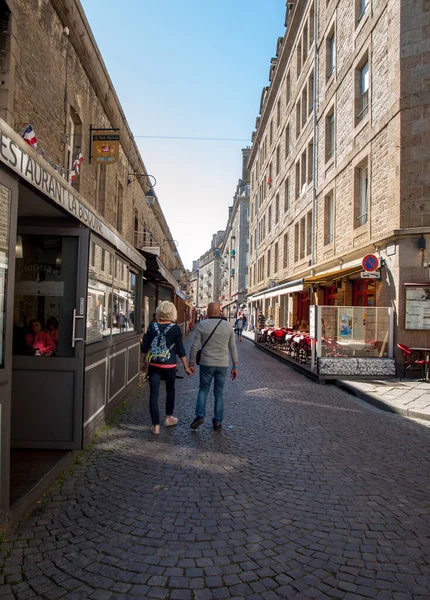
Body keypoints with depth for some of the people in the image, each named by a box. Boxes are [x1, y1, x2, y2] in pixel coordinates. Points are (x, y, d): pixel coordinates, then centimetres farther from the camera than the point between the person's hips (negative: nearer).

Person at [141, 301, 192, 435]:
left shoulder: (152, 326, -4)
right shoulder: (175, 328, -9)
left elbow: (144, 348, -1)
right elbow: (180, 350, -5)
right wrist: (186, 367, 4)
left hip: (154, 366, 1)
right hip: (169, 366, 0)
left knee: (154, 394, 4)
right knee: (170, 390, 22)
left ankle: (156, 425, 4)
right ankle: (169, 418, 36)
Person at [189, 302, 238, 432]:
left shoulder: (202, 325, -6)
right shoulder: (228, 326, 0)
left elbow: (195, 346, -6)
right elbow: (233, 348, 3)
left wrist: (191, 364, 3)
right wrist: (235, 366, 8)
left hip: (206, 364, -1)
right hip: (222, 365, 1)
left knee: (203, 390, 15)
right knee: (219, 393, 12)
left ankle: (200, 415, -1)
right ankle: (217, 421, 12)